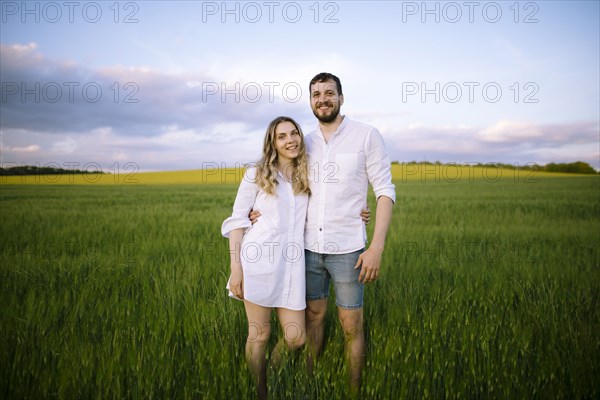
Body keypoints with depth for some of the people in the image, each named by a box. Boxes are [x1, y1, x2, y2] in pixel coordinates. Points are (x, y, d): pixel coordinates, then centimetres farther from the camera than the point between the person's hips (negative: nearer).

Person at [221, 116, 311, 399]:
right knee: (259, 334, 6)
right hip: (259, 260, -3)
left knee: (296, 338, 4)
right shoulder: (256, 175, 1)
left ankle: (271, 373, 36)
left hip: (291, 265, 4)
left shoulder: (306, 176, 13)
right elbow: (236, 221, 0)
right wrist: (235, 268, -7)